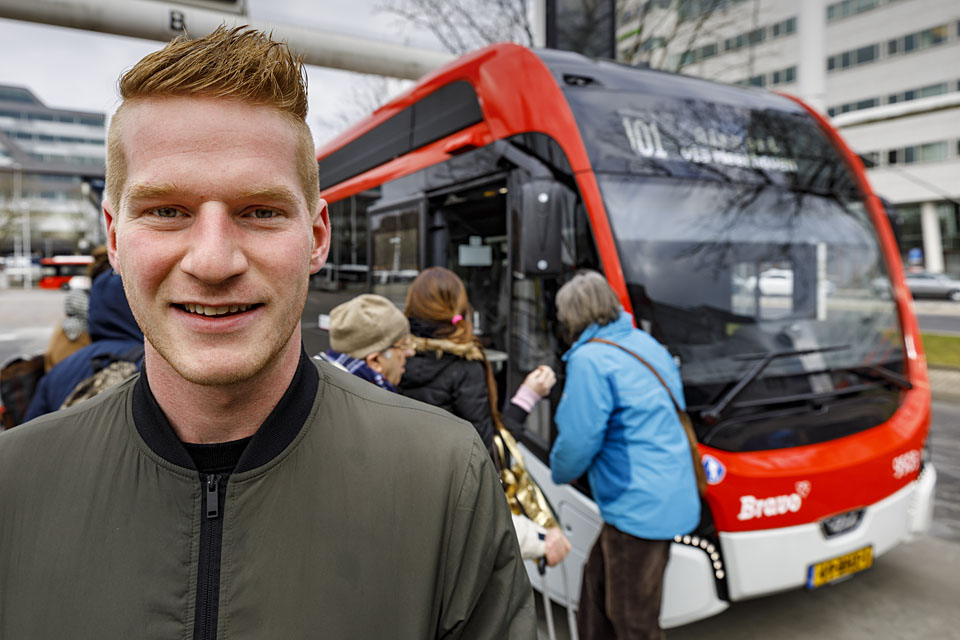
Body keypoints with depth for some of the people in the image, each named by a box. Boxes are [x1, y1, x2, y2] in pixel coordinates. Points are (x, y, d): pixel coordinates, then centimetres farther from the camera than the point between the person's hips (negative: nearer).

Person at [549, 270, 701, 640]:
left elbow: (579, 440, -18)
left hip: (638, 508, -9)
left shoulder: (589, 360, -18)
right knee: (597, 581, 23)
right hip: (672, 496, 9)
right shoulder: (649, 345, 9)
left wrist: (560, 473, 5)